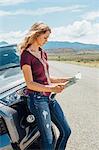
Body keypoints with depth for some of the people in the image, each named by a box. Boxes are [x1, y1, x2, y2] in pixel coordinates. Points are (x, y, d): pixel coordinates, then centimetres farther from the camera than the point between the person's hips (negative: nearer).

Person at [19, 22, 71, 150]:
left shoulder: (43, 53, 13)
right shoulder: (26, 55, -12)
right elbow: (30, 84, -16)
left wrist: (62, 80, 4)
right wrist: (52, 88, -25)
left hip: (49, 98, 8)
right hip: (37, 99, -8)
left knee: (66, 131, 12)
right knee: (48, 139, -2)